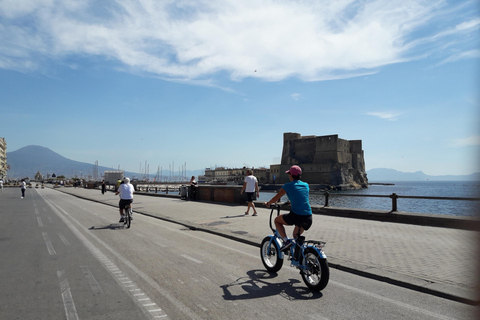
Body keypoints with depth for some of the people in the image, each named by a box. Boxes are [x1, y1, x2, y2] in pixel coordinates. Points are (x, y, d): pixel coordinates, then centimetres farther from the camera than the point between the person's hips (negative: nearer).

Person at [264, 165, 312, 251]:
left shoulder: (288, 186, 0)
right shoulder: (306, 185, 15)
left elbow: (275, 199, 6)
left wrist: (267, 203, 26)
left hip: (296, 216, -6)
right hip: (308, 218, 6)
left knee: (277, 220, 21)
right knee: (296, 236, 31)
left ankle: (286, 241, 4)